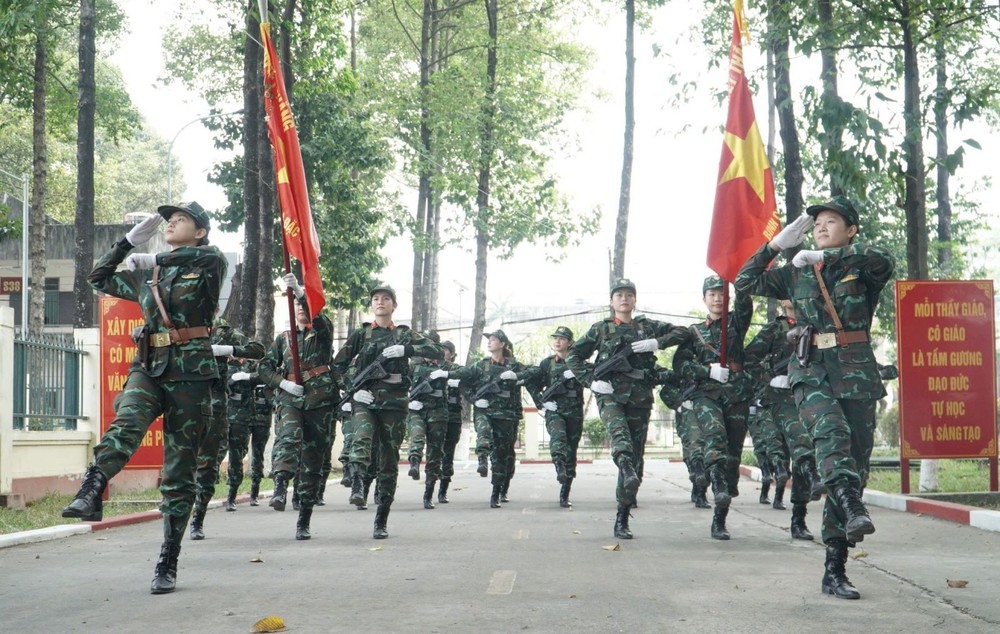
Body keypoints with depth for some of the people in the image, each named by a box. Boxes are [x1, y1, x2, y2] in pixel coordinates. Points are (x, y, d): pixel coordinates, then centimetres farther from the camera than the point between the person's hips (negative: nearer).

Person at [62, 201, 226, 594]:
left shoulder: (209, 264, 4)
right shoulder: (146, 274, 19)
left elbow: (209, 256, -20)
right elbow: (98, 279, 26)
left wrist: (153, 260, -12)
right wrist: (130, 241, 17)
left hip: (190, 373, -3)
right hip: (150, 368, 3)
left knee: (179, 472, -1)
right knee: (127, 422, -32)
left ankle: (167, 565, 3)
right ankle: (90, 493, -54)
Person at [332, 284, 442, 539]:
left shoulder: (404, 334, 12)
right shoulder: (361, 334, 12)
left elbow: (436, 351, 0)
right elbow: (338, 364, 13)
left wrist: (405, 349, -13)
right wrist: (353, 388, -3)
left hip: (393, 402, 1)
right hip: (364, 399, -1)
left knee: (389, 461, 1)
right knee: (362, 438, -32)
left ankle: (381, 522, 6)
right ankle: (357, 486, -50)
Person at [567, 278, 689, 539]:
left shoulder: (647, 326, 15)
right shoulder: (601, 329, 12)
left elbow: (682, 333, 12)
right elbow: (573, 356, 12)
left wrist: (657, 343, -5)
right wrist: (591, 380, -4)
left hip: (640, 397, 2)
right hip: (611, 394, -2)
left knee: (636, 455, 0)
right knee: (620, 435, -33)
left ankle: (622, 520, 6)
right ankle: (627, 471, -62)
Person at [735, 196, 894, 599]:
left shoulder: (862, 268, 6)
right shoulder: (797, 272, 15)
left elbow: (883, 261, -18)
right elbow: (746, 282, 14)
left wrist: (824, 257, -16)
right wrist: (777, 243, 6)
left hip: (856, 372, -1)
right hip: (811, 371, 1)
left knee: (855, 462, -2)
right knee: (831, 430, -32)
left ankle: (835, 570, 2)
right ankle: (851, 508, -53)